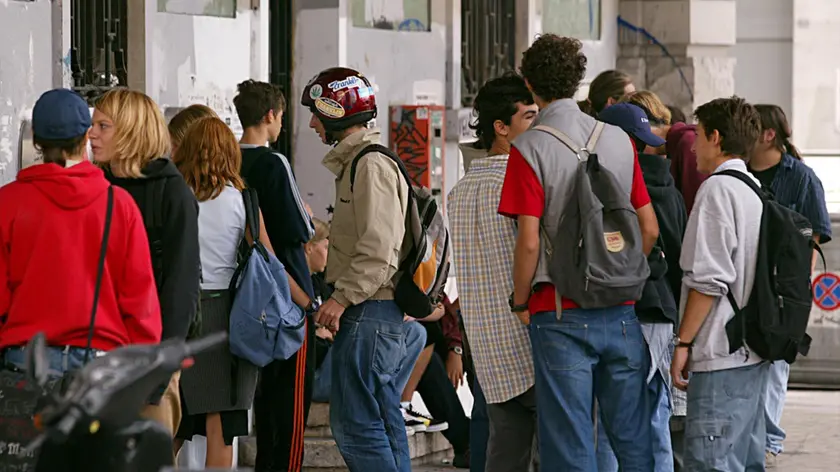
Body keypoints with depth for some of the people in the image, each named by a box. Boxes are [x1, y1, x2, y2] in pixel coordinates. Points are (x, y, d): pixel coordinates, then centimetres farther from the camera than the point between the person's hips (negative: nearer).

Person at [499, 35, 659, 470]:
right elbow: (650, 229, 7)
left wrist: (520, 303, 1)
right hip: (622, 313, 4)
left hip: (561, 315, -4)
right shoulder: (619, 140, 6)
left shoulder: (529, 148, -8)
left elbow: (529, 241, -13)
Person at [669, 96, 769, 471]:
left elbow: (708, 279, -17)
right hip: (755, 353, 9)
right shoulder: (756, 192, 15)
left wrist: (683, 342, -11)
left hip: (721, 355, -9)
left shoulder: (717, 189, -11)